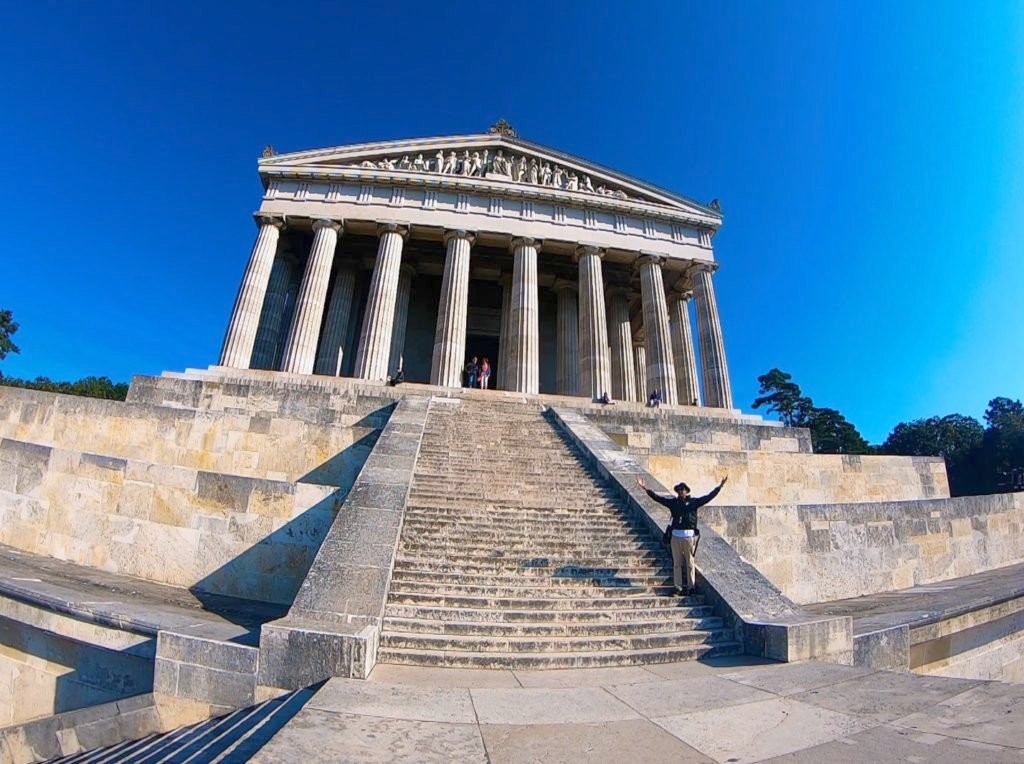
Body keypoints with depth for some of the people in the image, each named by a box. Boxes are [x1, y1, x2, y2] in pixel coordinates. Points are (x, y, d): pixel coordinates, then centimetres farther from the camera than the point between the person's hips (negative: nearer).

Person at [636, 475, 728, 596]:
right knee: (677, 563, 6)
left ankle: (691, 587, 15)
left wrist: (720, 486, -6)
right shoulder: (673, 501, 7)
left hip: (689, 536, -2)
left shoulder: (694, 501, 3)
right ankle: (678, 587, 12)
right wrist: (646, 488, -4)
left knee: (689, 563, 6)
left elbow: (709, 497, 0)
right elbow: (657, 497, 4)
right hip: (676, 536, 2)